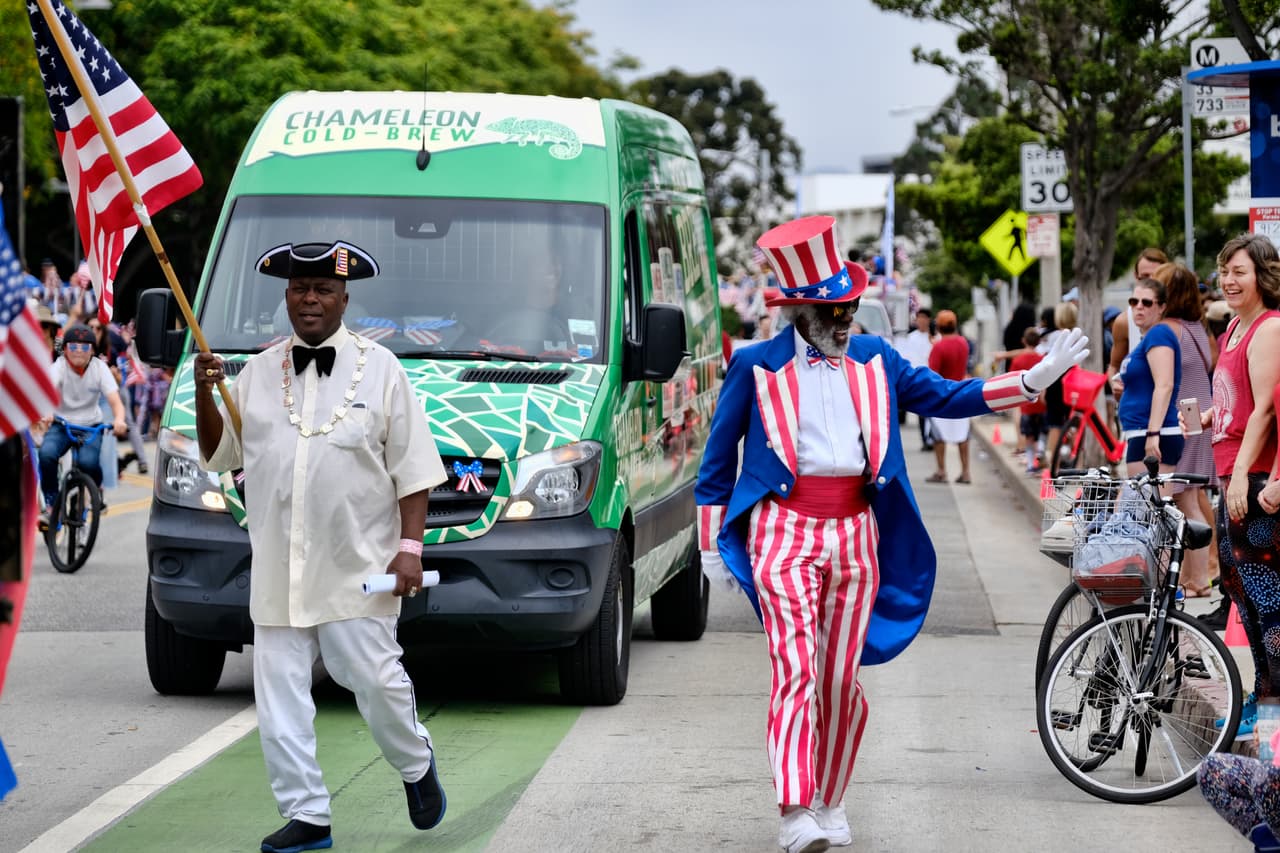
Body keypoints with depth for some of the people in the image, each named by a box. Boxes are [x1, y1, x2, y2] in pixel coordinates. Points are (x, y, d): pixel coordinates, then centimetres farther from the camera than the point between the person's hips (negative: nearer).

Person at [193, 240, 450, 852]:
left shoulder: (379, 370, 3)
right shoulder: (257, 372, 12)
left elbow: (412, 468, 1)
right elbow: (220, 454, 13)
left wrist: (410, 546, -8)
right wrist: (205, 395, -4)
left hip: (358, 568, -3)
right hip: (278, 569, 3)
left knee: (375, 680, -5)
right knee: (279, 694, 1)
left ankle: (416, 766, 24)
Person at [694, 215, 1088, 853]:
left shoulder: (873, 359, 13)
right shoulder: (756, 366, 3)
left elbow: (947, 396, 14)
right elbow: (718, 458, 7)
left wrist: (1035, 378, 5)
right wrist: (711, 544, 5)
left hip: (857, 533, 4)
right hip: (785, 530, -4)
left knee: (841, 679, 6)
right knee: (794, 669, -16)